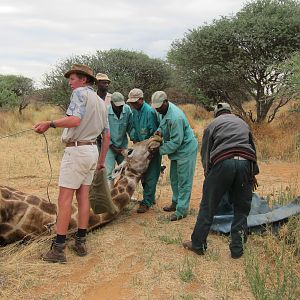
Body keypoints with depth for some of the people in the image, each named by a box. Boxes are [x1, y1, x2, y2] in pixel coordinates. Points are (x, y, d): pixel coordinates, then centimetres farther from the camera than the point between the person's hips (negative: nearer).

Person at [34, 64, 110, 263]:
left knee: (65, 198, -6)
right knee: (83, 196, 11)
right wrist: (102, 160, 24)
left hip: (76, 150, -8)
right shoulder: (101, 102, 18)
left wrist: (50, 124, -24)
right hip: (92, 150, 8)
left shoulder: (80, 93, -7)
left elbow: (75, 120, -25)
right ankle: (81, 243, 15)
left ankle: (59, 249, -3)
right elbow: (107, 135, 19)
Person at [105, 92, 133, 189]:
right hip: (109, 146, -4)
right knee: (109, 173, -8)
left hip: (123, 145, 4)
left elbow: (130, 127, 2)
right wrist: (113, 147, -13)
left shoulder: (127, 109, -9)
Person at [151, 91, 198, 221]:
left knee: (184, 181, -3)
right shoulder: (165, 110, -2)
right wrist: (160, 130, -5)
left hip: (185, 149, -10)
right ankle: (176, 203, 34)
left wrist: (160, 150, -20)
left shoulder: (175, 118, -31)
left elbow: (176, 141, -27)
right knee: (174, 178, 19)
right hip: (177, 150, 10)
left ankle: (182, 210, 4)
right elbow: (163, 124, 18)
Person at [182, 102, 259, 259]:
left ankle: (198, 244, 15)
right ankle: (237, 249, 18)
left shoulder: (213, 125, 20)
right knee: (241, 208, 15)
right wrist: (253, 173, 48)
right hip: (245, 163, 3)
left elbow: (205, 153, 16)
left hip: (222, 162, -3)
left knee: (208, 206, 8)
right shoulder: (243, 123, 30)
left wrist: (208, 173, 29)